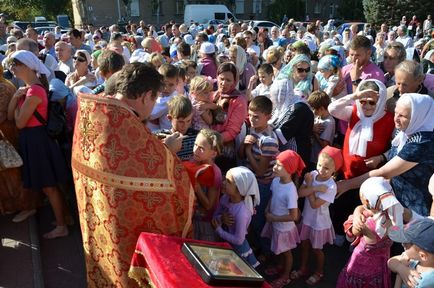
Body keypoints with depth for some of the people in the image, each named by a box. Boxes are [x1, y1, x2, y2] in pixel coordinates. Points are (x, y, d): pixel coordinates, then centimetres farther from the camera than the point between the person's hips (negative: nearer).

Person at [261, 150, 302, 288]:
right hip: (275, 224, 6)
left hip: (284, 227, -6)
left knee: (286, 252, 20)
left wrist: (273, 218, -21)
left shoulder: (290, 191, -34)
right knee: (281, 251, 30)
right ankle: (282, 267, 56)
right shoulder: (275, 181, -12)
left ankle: (285, 276, 43)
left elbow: (293, 216, -30)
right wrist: (267, 210, -7)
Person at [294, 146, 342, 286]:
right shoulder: (312, 174, -12)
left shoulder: (331, 186, -28)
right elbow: (300, 193, -19)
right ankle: (303, 268, 46)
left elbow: (314, 204, -27)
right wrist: (315, 188, -30)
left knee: (316, 249, 15)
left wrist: (309, 185, -21)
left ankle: (319, 272, 42)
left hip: (319, 222, -5)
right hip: (307, 218, 5)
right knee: (304, 244, 22)